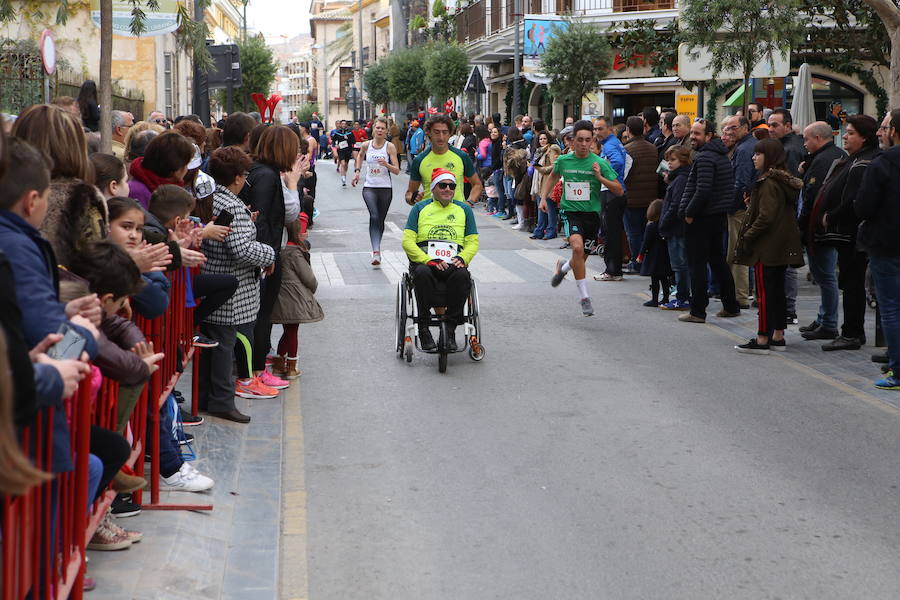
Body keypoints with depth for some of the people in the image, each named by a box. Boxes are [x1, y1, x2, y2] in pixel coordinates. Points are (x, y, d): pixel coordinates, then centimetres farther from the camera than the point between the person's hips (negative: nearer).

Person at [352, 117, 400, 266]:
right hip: (369, 187, 0)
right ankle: (376, 252, -33)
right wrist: (357, 171, 18)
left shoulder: (390, 147, -4)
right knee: (374, 216, -21)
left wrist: (386, 164, -24)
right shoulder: (366, 145, 2)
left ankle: (376, 248, 31)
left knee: (381, 220, 10)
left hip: (386, 188, 0)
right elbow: (360, 156, 27)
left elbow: (397, 171, -7)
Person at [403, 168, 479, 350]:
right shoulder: (420, 208, 15)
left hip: (453, 262, 1)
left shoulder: (464, 209, 21)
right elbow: (407, 241, 4)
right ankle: (423, 329, -29)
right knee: (422, 273, -38)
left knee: (462, 276, -35)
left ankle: (450, 329, -26)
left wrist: (462, 258, -10)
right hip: (423, 260, -1)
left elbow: (473, 242, 14)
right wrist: (428, 260, -14)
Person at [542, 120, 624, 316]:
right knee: (577, 247, -26)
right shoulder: (563, 161, 0)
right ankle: (584, 297, -19)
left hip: (591, 213, 1)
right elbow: (553, 176, 23)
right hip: (570, 211, -1)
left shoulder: (600, 163, -7)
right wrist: (543, 197, 14)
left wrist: (600, 177, -19)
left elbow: (619, 190, -7)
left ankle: (563, 268, 50)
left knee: (582, 257, 12)